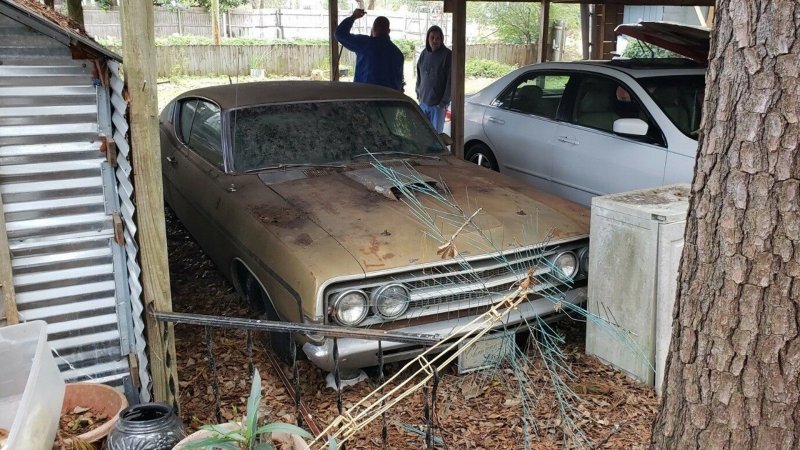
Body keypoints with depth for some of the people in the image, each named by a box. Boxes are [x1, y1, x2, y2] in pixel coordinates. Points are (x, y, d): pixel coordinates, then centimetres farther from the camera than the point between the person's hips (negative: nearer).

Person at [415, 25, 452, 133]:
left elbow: (450, 80, -11)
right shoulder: (424, 54, 6)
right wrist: (418, 93, 12)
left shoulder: (447, 55, -9)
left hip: (438, 103, -5)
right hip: (423, 101, 5)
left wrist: (445, 102, -13)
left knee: (436, 133, 2)